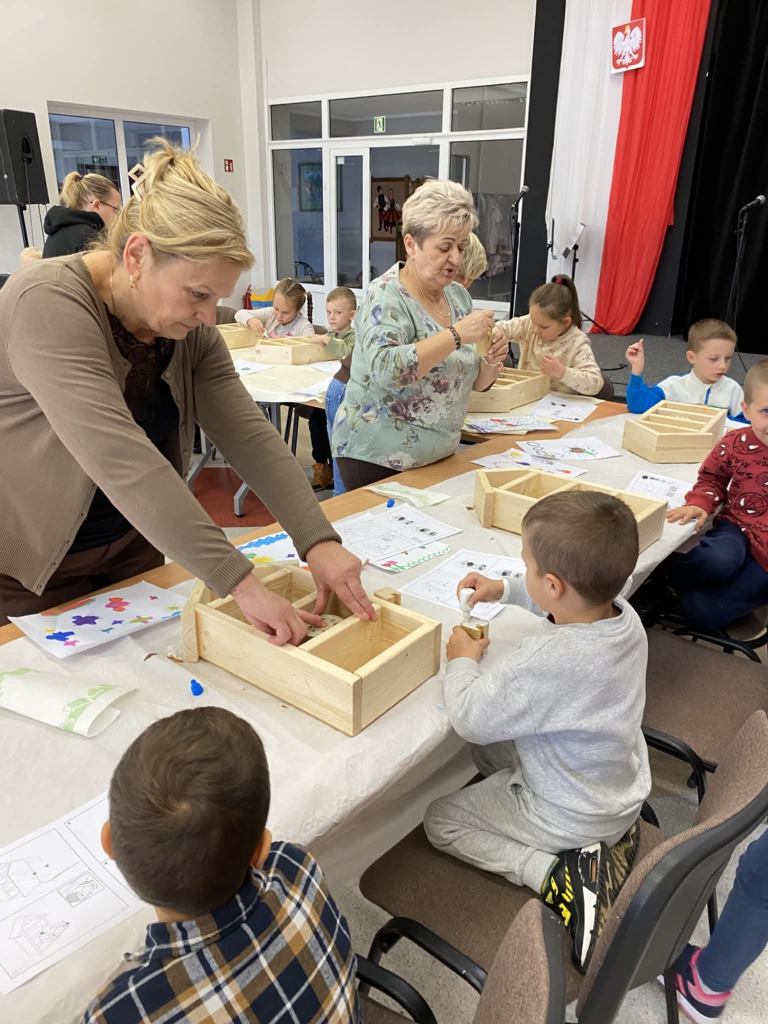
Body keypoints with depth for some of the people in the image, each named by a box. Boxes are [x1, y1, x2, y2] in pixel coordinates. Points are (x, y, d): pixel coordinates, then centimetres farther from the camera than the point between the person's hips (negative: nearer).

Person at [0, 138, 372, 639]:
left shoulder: (190, 328, -6)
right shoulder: (48, 306, -28)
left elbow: (248, 434, -14)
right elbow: (121, 459, -38)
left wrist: (318, 540, -26)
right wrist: (240, 582, -41)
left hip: (133, 545, 6)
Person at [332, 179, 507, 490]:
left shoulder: (458, 295, 5)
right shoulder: (385, 296, -14)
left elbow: (472, 381, 12)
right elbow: (386, 370, -31)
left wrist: (490, 363, -9)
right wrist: (456, 335, -31)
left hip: (438, 456, 7)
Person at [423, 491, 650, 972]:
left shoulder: (544, 661, -40)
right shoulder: (624, 614, -16)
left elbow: (470, 718, -27)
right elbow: (572, 604, 9)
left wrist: (463, 661, -10)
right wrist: (506, 589, 5)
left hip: (569, 819, -7)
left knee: (440, 819, 11)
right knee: (491, 748, 26)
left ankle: (559, 873, -5)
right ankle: (606, 836, 15)